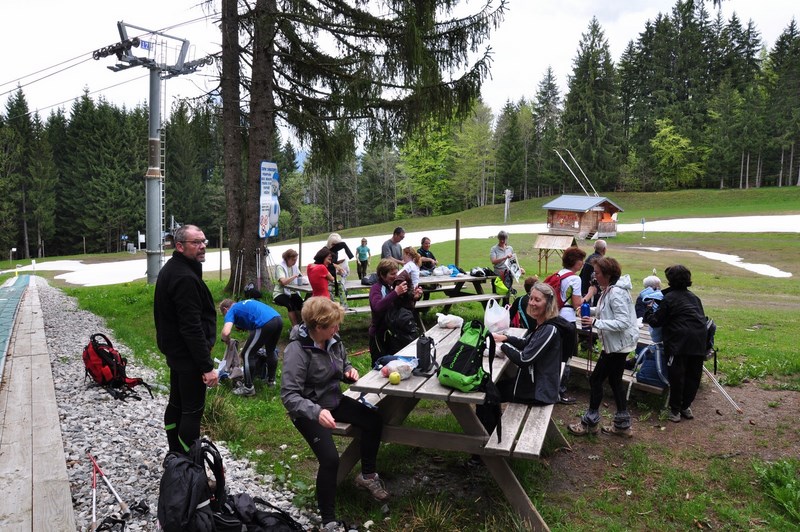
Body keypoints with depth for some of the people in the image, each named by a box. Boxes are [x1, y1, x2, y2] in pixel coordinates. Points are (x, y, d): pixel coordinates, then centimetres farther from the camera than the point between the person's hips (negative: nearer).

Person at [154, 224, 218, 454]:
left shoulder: (170, 269, 10)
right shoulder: (185, 278, -24)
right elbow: (192, 327, -27)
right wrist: (207, 366, -25)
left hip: (174, 351, 11)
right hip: (188, 356, -11)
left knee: (176, 403, 20)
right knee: (193, 411, -2)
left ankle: (175, 455, 34)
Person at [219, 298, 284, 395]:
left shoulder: (231, 311, 13)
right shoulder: (245, 304, 36)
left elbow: (226, 332, -5)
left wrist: (226, 340, 18)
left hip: (265, 324, -8)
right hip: (278, 319, 8)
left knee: (247, 355, 10)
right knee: (271, 350, 32)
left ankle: (248, 388, 18)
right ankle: (271, 380, 46)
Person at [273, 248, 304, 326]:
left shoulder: (294, 266, 7)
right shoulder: (280, 267, -12)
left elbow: (300, 279, 7)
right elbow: (283, 281, -26)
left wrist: (302, 280, -15)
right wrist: (295, 276, -29)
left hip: (291, 292, 5)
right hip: (280, 293, -5)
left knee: (301, 303, -24)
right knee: (290, 305, -32)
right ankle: (295, 327, -22)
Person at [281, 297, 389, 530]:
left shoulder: (333, 339, -6)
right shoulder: (297, 350, -28)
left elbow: (343, 364, 14)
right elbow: (289, 396, -31)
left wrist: (349, 370, -10)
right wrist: (316, 412, -45)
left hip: (334, 400, 8)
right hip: (309, 410, -7)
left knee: (374, 420, -2)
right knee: (330, 459, -22)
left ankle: (367, 475, 21)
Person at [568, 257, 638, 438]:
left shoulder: (616, 293, -24)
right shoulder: (610, 289, 8)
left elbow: (623, 322, -28)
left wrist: (596, 323, -27)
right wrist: (591, 310, 4)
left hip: (618, 344, -10)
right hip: (616, 343, 10)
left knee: (596, 379, 0)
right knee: (614, 381, 17)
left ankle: (590, 423, 14)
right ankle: (623, 425, 28)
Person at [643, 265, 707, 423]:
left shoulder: (669, 298, -1)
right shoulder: (694, 297, 17)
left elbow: (656, 321, 2)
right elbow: (702, 317, 20)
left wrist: (649, 311, 20)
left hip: (679, 342, -6)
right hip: (699, 342, 6)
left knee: (677, 376, 3)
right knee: (693, 376, 13)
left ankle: (675, 409, 11)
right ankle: (686, 406, 24)